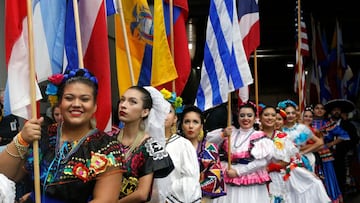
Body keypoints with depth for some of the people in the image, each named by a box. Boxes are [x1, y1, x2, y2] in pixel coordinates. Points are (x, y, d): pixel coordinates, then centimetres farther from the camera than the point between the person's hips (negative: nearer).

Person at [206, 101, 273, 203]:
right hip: (228, 182, 3)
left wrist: (238, 172, -13)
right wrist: (222, 135, -15)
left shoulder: (259, 137, -3)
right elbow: (208, 140, 3)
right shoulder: (230, 132, 8)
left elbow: (262, 161, -13)